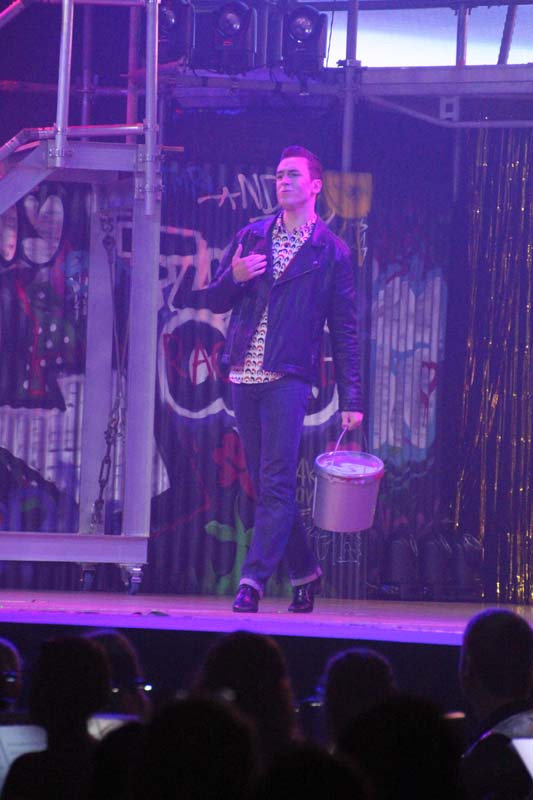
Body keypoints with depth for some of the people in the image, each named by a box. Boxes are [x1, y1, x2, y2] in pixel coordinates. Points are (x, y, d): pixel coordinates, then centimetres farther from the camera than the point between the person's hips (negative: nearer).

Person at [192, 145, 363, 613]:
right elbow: (213, 302, 15)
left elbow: (345, 332, 3)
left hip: (289, 378, -5)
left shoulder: (332, 253, 4)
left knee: (276, 483, -13)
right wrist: (234, 277, -8)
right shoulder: (252, 238, 14)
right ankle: (304, 571, 21)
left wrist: (351, 399, -3)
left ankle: (254, 579, -17)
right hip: (245, 375, 5)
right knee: (266, 483, 8)